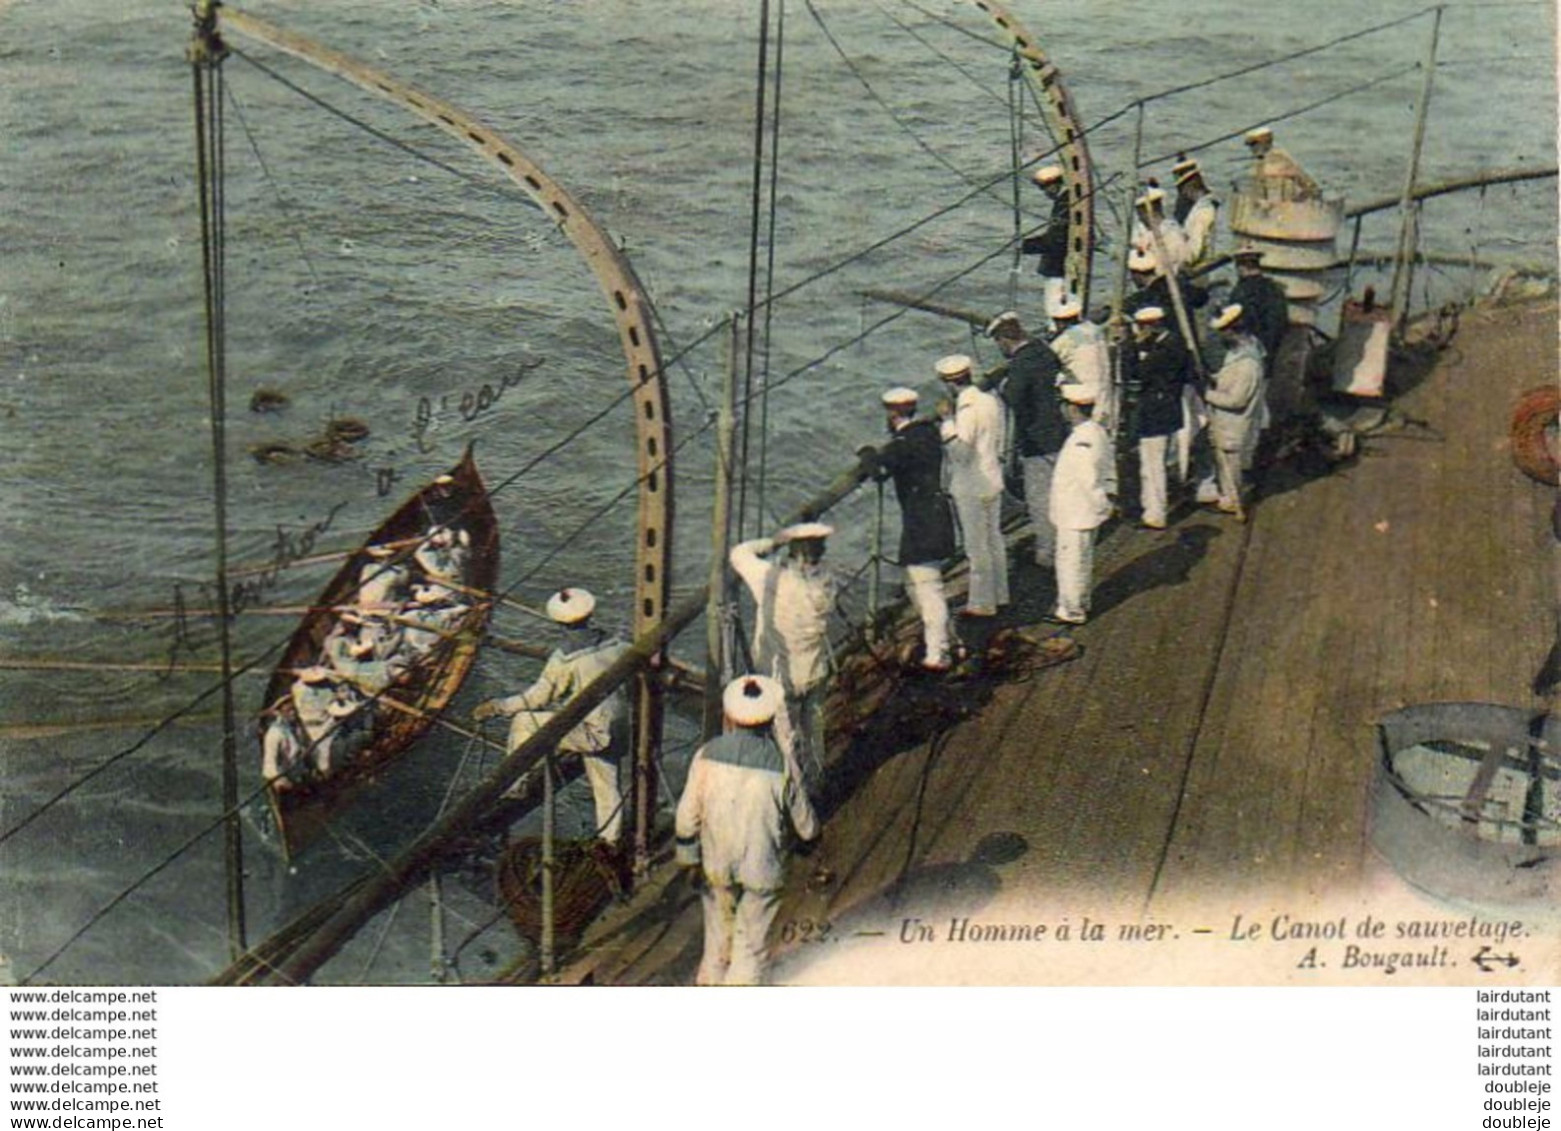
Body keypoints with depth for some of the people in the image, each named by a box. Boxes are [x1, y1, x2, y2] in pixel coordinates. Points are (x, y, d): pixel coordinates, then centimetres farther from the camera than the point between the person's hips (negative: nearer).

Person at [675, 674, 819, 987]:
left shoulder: (707, 755, -15)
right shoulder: (781, 765, -20)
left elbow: (687, 815, -6)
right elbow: (806, 826, -7)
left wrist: (688, 855, 10)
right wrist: (812, 832, 16)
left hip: (717, 864, 2)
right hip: (762, 867, -2)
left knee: (719, 927, 25)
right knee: (751, 937, 16)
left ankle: (711, 979, 44)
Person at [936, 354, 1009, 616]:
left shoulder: (967, 409, -23)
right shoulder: (991, 400, 3)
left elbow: (961, 451, -25)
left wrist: (947, 421, -22)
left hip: (971, 488, -9)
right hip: (993, 479, 9)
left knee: (976, 545, 2)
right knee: (994, 538, 19)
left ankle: (982, 603, 10)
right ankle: (999, 594, 30)